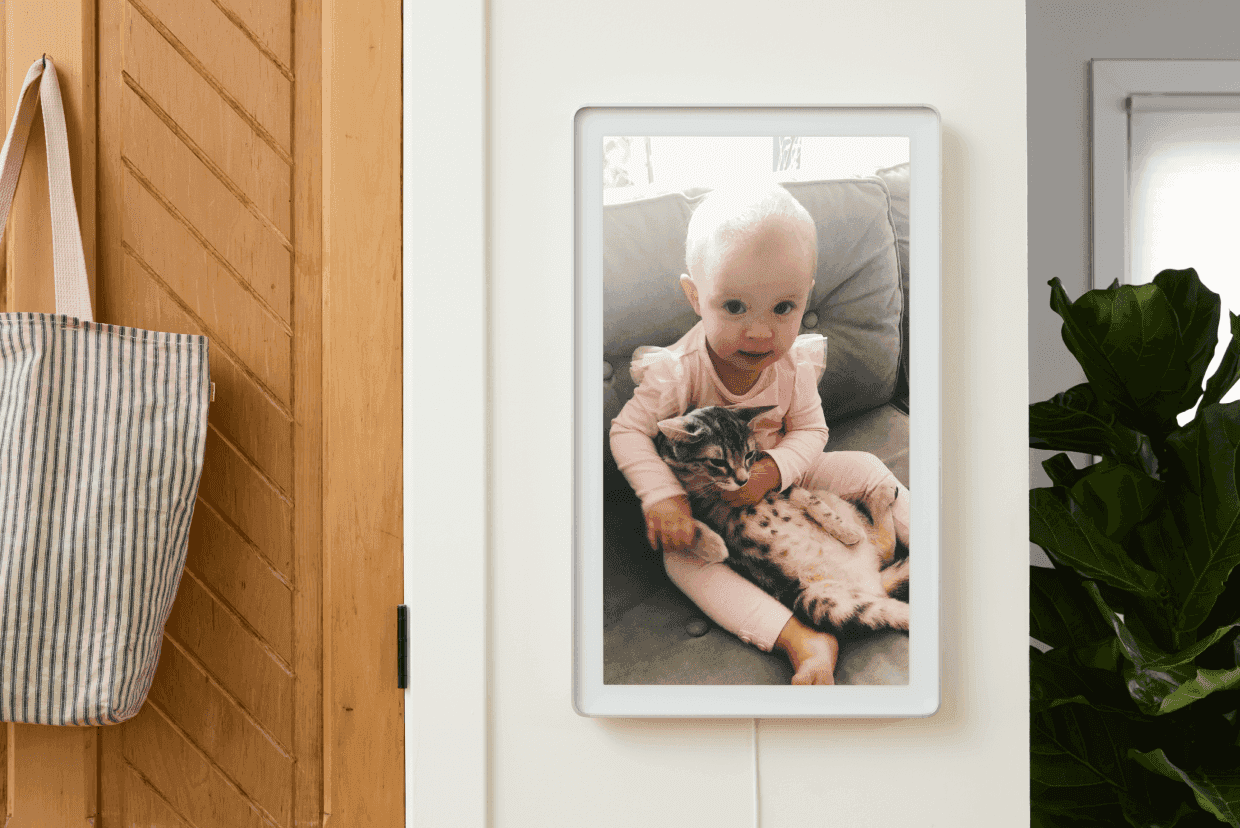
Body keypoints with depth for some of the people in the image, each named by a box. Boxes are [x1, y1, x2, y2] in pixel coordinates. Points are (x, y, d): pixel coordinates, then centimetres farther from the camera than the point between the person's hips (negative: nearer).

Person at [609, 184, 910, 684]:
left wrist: (774, 470, -30)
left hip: (778, 474, 4)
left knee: (867, 469, -4)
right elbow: (628, 431, -21)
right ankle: (800, 640, -39)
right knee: (681, 557, -30)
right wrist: (663, 495, -35)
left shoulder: (794, 365, -18)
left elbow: (810, 430, -8)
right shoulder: (678, 371, -29)